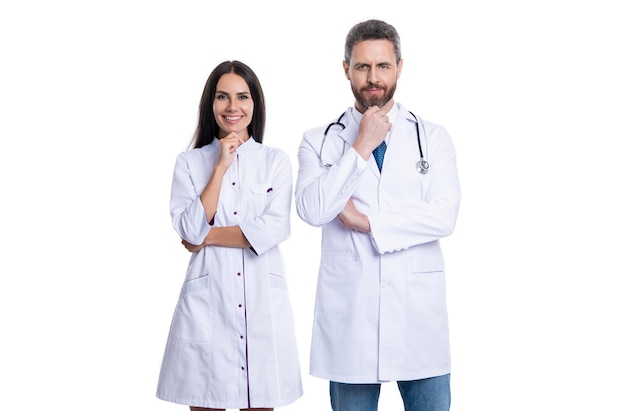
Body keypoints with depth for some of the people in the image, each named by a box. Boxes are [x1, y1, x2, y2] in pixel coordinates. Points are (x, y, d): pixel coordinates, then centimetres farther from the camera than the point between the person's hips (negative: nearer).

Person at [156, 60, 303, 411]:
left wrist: (208, 236, -6)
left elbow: (275, 229, -7)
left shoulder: (276, 161, 6)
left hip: (263, 299, 0)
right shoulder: (189, 162, 6)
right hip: (208, 299, 0)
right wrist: (221, 167, -8)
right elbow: (190, 230, -7)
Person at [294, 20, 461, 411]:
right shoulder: (319, 141, 6)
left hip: (419, 311, 0)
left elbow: (444, 216, -8)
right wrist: (361, 147, -11)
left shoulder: (434, 138, 5)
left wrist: (366, 221, -10)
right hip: (349, 310, 0)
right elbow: (312, 210, -11)